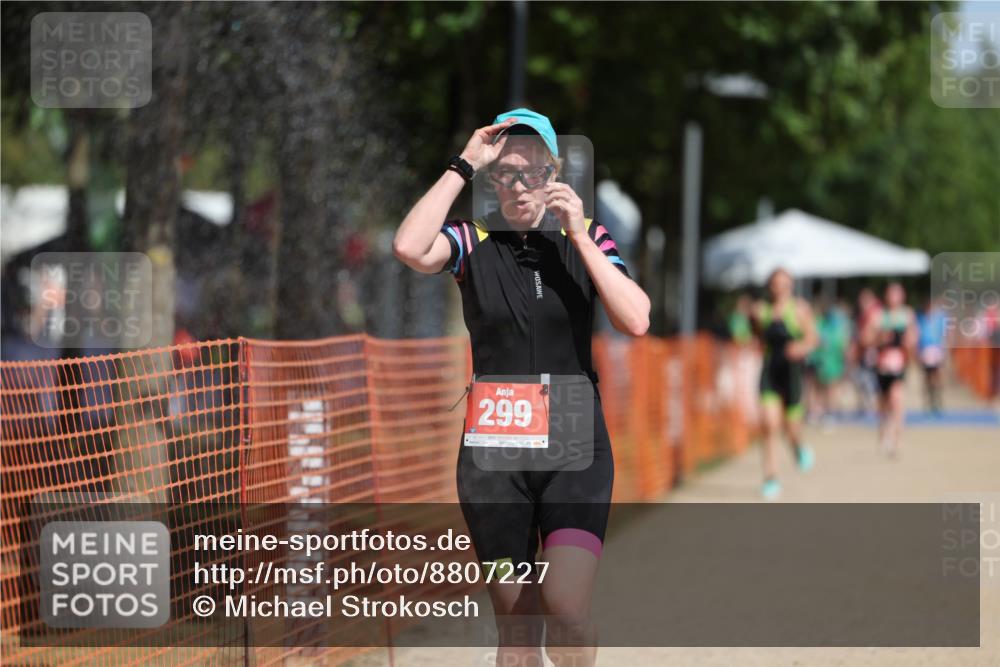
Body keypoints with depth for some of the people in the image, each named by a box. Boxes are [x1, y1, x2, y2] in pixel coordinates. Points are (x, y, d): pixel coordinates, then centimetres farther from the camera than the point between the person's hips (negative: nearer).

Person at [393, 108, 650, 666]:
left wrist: (580, 236, -12)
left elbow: (636, 321, -8)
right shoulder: (473, 241, 2)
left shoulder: (588, 238, 6)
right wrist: (463, 166, -14)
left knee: (568, 609, -18)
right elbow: (410, 248, -20)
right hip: (493, 448, 0)